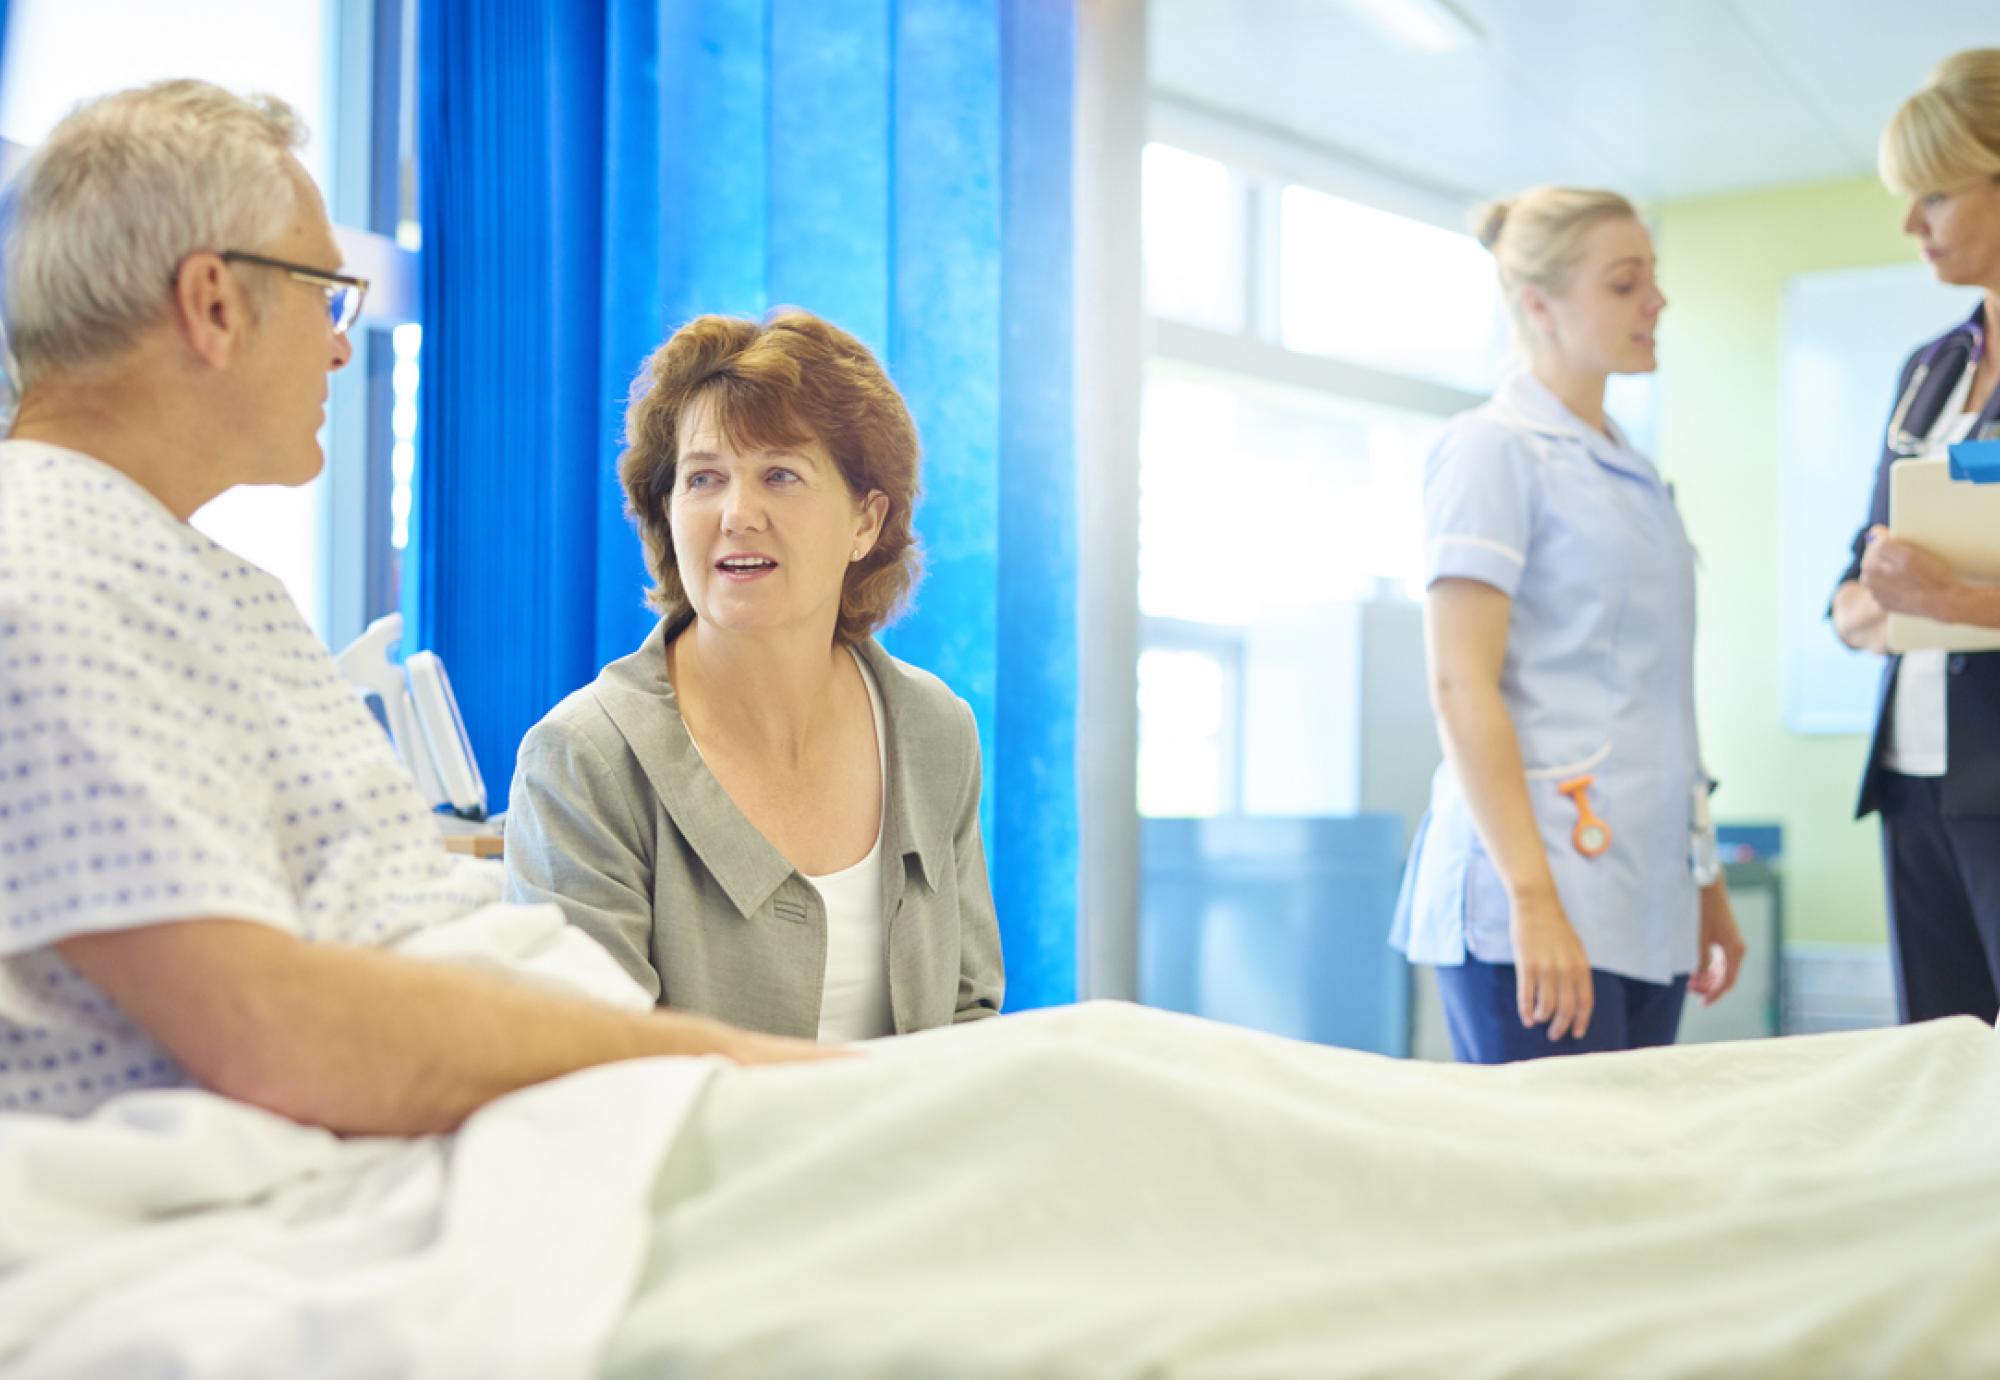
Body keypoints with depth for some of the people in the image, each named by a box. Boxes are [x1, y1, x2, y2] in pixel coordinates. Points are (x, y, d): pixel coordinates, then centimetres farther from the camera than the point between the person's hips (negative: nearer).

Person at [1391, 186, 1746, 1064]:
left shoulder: (1632, 474, 19)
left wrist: (1708, 888, 21)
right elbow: (1459, 687, -14)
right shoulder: (1492, 449, -5)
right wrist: (1534, 900, -21)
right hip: (1537, 896, -8)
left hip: (1649, 905, 8)